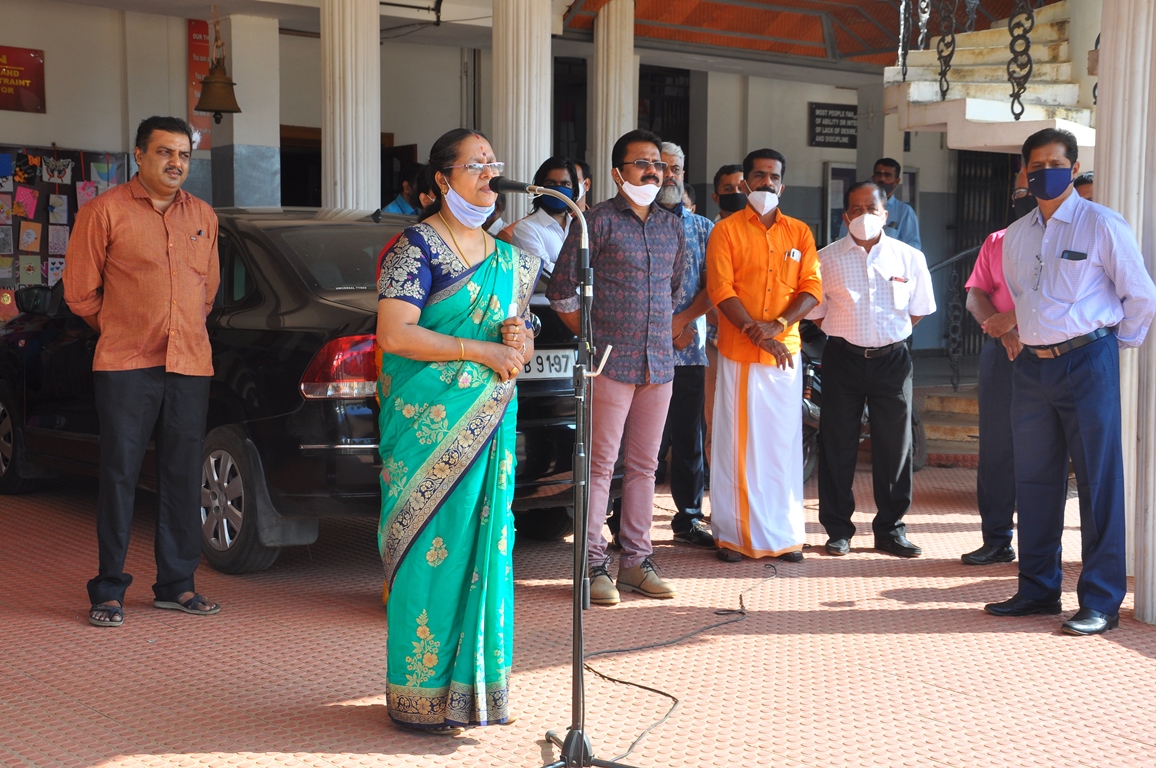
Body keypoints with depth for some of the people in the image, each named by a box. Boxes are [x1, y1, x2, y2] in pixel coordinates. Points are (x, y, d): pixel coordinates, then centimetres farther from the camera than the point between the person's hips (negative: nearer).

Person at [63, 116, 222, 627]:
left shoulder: (202, 216, 13)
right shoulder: (105, 212, -1)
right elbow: (79, 291, 4)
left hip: (190, 365, 4)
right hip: (126, 368, -4)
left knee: (184, 476, 7)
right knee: (120, 475, -2)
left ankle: (177, 584, 17)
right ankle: (108, 592, 7)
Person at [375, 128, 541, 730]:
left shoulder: (507, 258, 15)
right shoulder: (417, 246, -6)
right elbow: (393, 335, -16)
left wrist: (519, 340, -3)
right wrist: (478, 349, -16)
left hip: (490, 427, 7)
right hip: (429, 425, -7)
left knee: (483, 550, 8)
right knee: (431, 552, -5)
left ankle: (476, 686, 18)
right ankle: (422, 696, 4)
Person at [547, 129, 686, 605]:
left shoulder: (672, 227, 14)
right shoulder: (598, 221, -4)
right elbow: (561, 289, -3)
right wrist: (592, 338, -2)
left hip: (659, 365, 6)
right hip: (611, 364, -6)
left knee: (643, 464, 9)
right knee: (601, 464, -4)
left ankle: (636, 560, 16)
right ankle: (594, 565, 1)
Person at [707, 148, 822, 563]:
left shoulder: (799, 232, 11)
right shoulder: (727, 230, 2)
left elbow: (812, 288, 3)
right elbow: (721, 289, -7)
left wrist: (777, 325, -12)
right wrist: (754, 330, -16)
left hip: (785, 351, 3)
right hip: (738, 352, -2)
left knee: (783, 442, 4)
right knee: (736, 441, 0)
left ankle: (784, 534, 11)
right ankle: (732, 534, 6)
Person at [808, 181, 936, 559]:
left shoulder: (910, 258, 3)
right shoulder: (827, 259, 1)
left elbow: (918, 309, 12)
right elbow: (814, 311, 8)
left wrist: (889, 336, 7)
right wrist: (845, 333, 3)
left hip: (892, 359, 1)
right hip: (843, 358, 0)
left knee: (895, 445, 3)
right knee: (837, 445, 3)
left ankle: (890, 530, 15)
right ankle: (838, 530, 13)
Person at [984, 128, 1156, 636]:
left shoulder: (1102, 225, -4)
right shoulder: (1016, 236, 13)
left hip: (1086, 363, -6)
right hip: (1032, 365, 6)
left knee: (1098, 482, -3)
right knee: (1034, 480, 10)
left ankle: (1101, 602, 3)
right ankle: (1038, 590, 22)